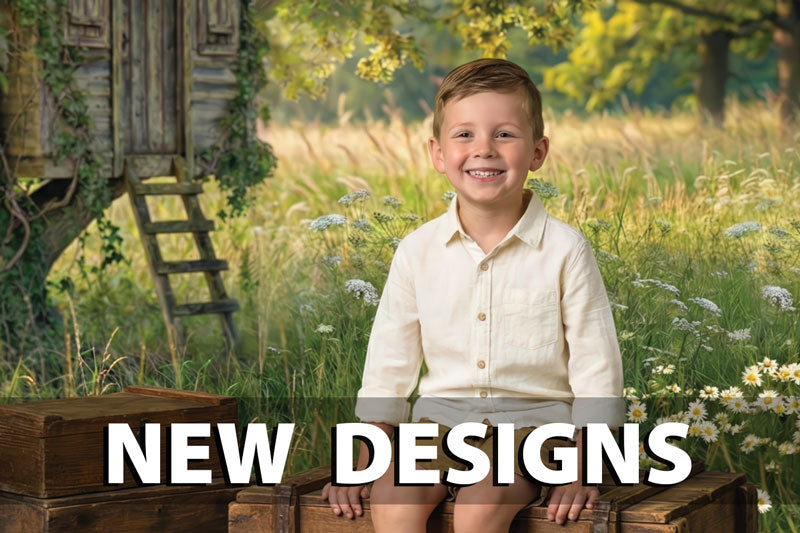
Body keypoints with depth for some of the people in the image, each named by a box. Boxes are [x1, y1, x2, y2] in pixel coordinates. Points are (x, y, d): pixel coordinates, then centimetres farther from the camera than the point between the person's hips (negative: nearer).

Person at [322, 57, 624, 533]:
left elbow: (596, 369, -2)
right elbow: (388, 367, 9)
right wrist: (362, 465, 5)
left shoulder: (564, 250, -6)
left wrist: (583, 471, -9)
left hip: (531, 424, -3)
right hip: (442, 422, 3)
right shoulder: (418, 252, 2)